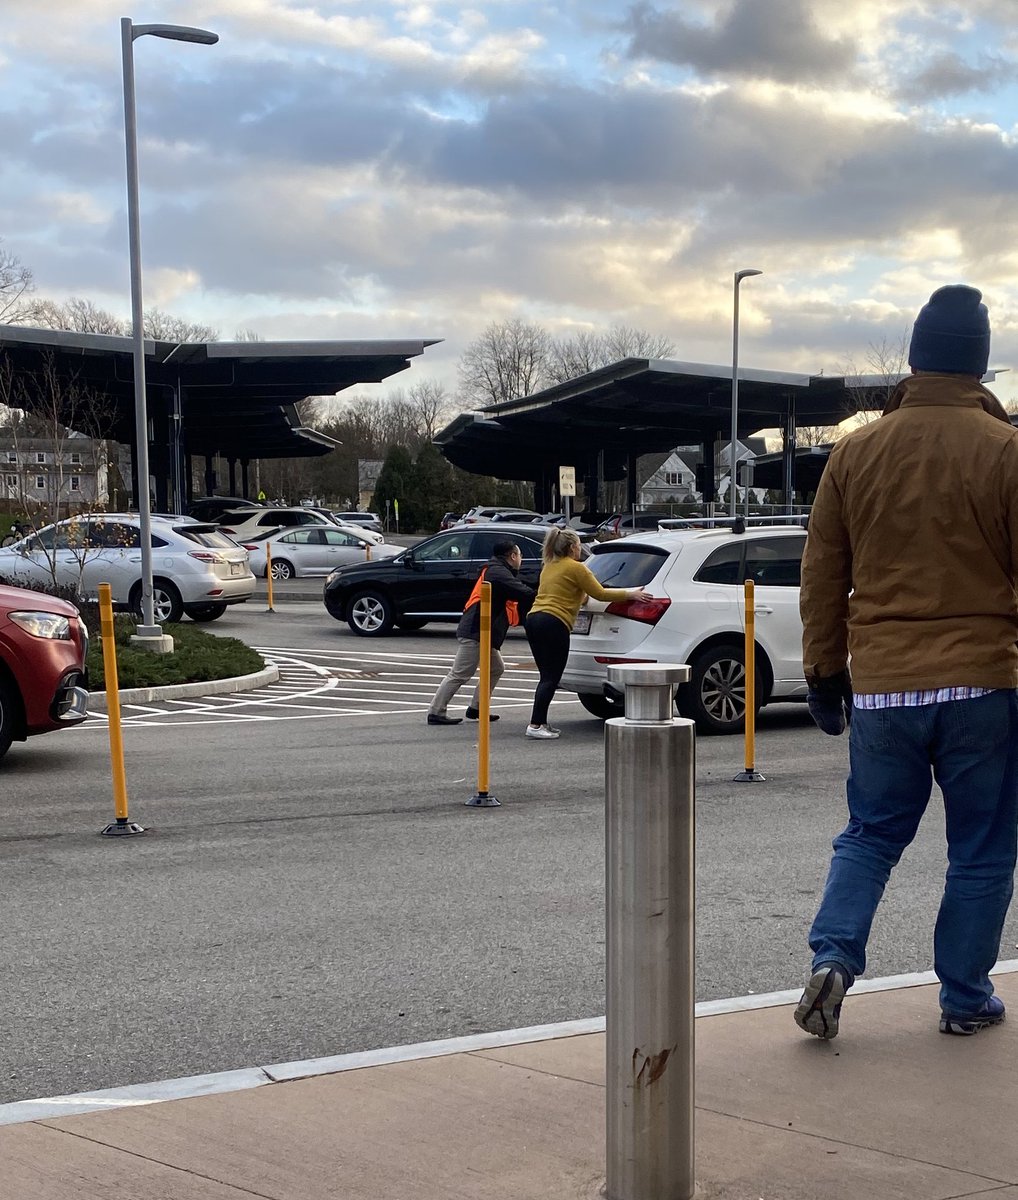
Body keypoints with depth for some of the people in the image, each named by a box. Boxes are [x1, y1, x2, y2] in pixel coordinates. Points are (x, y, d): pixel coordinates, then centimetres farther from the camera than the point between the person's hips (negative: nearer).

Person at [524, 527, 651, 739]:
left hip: (534, 618, 9)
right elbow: (600, 594, -2)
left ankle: (541, 722, 10)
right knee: (551, 679, -7)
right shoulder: (576, 568, -3)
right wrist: (629, 594, 7)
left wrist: (582, 595, 45)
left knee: (547, 677, 13)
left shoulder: (549, 566, 22)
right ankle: (535, 725, -13)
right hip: (553, 624, -8)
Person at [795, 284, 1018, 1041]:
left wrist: (824, 672, 16)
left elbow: (822, 578, 8)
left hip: (881, 687, 3)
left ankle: (834, 956, -2)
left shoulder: (856, 452, 4)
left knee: (871, 835, 16)